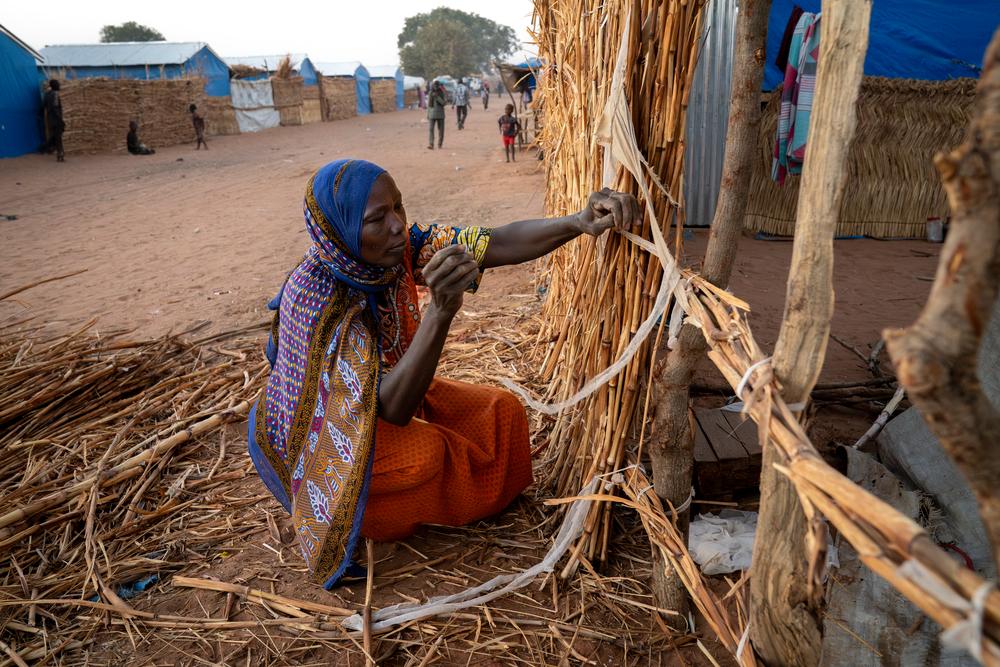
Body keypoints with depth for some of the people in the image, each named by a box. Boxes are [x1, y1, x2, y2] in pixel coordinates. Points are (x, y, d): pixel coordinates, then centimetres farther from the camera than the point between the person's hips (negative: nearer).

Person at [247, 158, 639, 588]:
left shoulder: (400, 245, -17)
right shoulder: (315, 295, -34)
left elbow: (498, 245, -24)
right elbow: (391, 408, -40)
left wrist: (581, 222, -42)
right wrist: (442, 309, -53)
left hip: (393, 390, 6)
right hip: (325, 434, -6)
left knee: (503, 411, -6)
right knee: (423, 453, -32)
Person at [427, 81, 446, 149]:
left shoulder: (442, 94, -2)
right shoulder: (430, 94, 4)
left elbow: (443, 103, -15)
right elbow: (429, 104, 11)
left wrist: (437, 97, -24)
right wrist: (428, 115, 10)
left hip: (440, 115, -1)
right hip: (432, 114, 1)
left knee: (441, 129, 4)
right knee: (431, 129, -11)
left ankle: (440, 144, 20)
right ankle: (431, 144, -17)